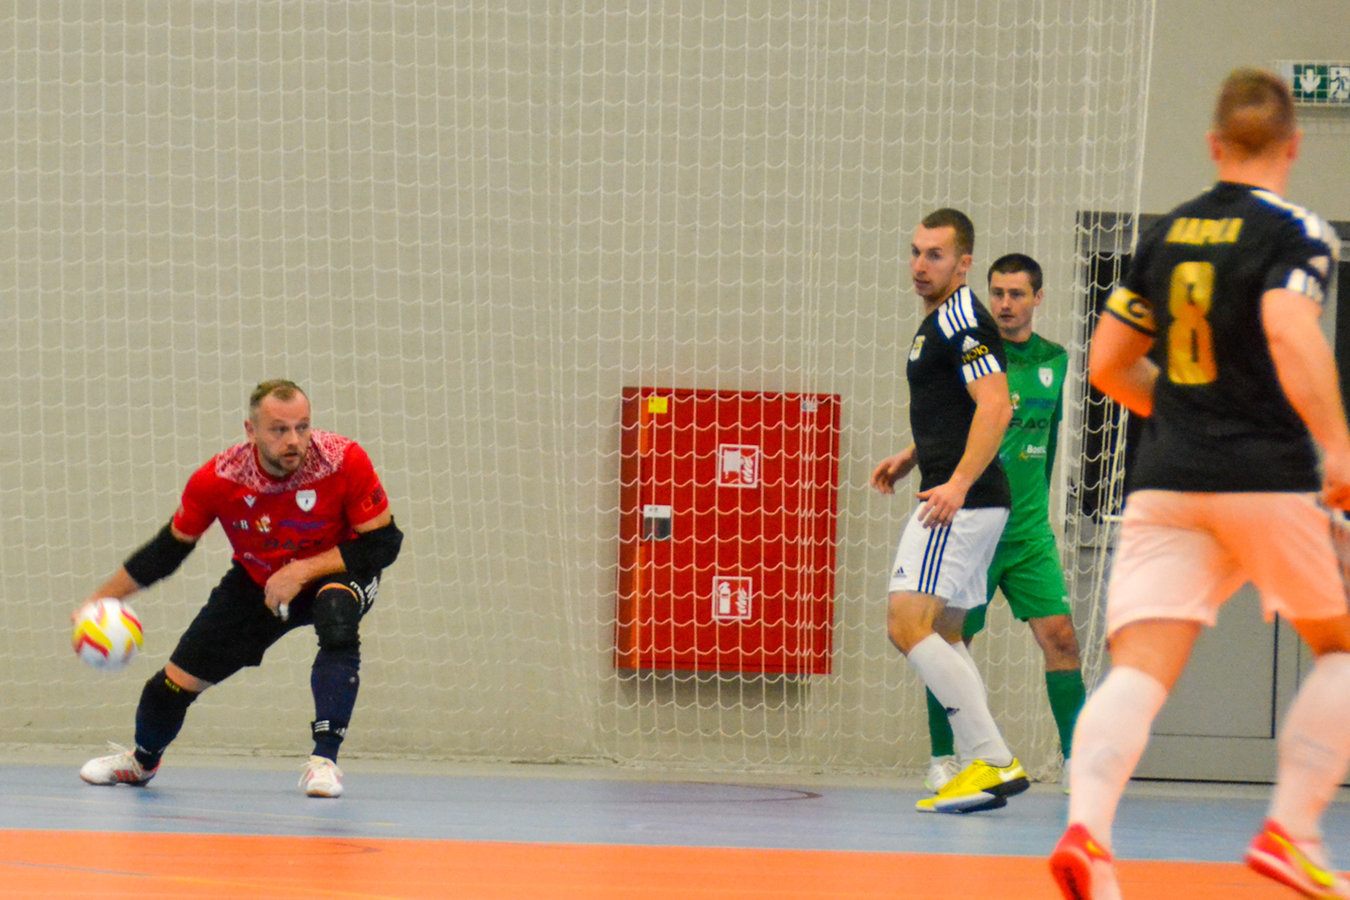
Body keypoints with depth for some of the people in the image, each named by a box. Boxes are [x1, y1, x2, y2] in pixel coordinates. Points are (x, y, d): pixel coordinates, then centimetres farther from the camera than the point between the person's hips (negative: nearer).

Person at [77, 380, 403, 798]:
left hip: (333, 573, -3)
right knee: (178, 680, 4)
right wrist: (101, 599, -8)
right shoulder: (217, 480, -24)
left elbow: (383, 543, -21)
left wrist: (303, 571, -29)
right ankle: (143, 760, 41)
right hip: (256, 583, 3)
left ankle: (325, 760, -32)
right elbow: (168, 549, -7)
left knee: (338, 611, -38)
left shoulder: (344, 461, -31)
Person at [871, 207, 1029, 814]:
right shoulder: (938, 322, 21)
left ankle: (992, 759, -18)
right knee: (942, 635, 13)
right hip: (967, 505, 11)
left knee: (907, 622, -16)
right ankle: (983, 766, 10)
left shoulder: (963, 320, -12)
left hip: (962, 503, -11)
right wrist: (912, 457, 22)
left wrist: (958, 483, -30)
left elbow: (994, 407, -22)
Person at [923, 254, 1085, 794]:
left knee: (1060, 636, -6)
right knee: (951, 642, -1)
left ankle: (1077, 759, 1)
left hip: (1029, 532, 3)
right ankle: (943, 759, 11)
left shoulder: (1053, 361, 9)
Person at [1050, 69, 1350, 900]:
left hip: (1166, 483, 4)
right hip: (1267, 479, -4)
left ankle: (1087, 828, -31)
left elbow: (1108, 364, 17)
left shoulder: (1166, 234, 14)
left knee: (1139, 669, -7)